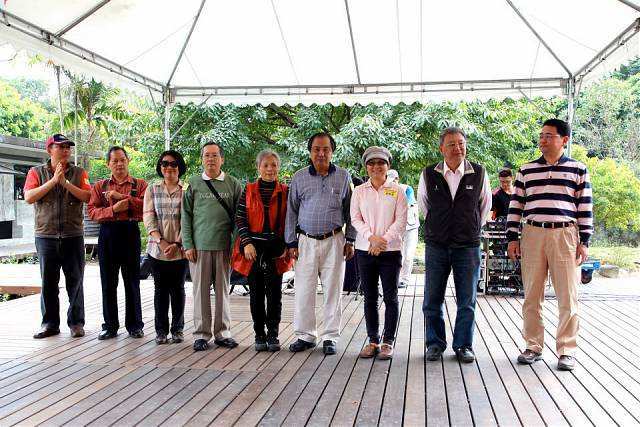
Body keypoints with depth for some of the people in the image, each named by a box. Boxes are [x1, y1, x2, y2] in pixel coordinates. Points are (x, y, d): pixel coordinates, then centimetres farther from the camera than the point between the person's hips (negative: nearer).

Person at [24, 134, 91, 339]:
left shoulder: (79, 173, 7)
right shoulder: (36, 172, 7)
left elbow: (87, 197, -6)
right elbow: (29, 197, -7)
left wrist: (65, 182, -14)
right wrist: (53, 180, -12)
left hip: (73, 235, 0)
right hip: (46, 235, 0)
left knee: (75, 281, 3)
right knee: (48, 282, 6)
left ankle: (76, 322, 13)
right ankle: (49, 323, 16)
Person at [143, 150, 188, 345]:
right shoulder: (152, 190, 8)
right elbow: (148, 218, 0)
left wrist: (177, 244, -12)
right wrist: (161, 241, -12)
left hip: (180, 250, -1)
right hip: (157, 248, 1)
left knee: (178, 289, 6)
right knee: (160, 289, 6)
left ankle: (177, 329, 16)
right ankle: (161, 330, 15)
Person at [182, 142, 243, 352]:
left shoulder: (233, 184, 7)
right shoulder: (193, 183, 7)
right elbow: (186, 216, 6)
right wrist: (187, 245, -1)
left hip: (224, 245, 0)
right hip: (199, 246, 0)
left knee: (223, 289, 6)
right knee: (201, 290, 3)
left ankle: (222, 333, 16)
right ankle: (201, 334, 12)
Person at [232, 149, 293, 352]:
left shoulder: (285, 191, 6)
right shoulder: (248, 191, 7)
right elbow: (240, 219, 3)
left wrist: (285, 245, -3)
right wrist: (247, 243, -8)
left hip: (276, 249, 0)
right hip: (253, 249, 1)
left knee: (274, 293, 0)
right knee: (256, 293, 5)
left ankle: (273, 335, 10)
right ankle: (259, 335, 14)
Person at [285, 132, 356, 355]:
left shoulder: (343, 176, 7)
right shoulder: (299, 177, 7)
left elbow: (349, 210, 10)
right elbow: (292, 212, 9)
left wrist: (350, 240, 5)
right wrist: (291, 243, 5)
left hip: (334, 241, 0)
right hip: (306, 241, 1)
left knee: (333, 290, 2)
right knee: (304, 290, 2)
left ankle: (330, 337, 13)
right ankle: (306, 335, 15)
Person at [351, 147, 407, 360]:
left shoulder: (397, 191, 3)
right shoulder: (359, 191, 8)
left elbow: (401, 221, -3)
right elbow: (355, 219, 1)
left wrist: (383, 240, -14)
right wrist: (371, 237, -14)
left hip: (391, 250, -2)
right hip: (365, 250, 2)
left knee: (390, 297, 1)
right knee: (370, 297, 7)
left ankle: (388, 342, 9)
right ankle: (373, 341, 15)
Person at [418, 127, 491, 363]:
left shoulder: (479, 173, -1)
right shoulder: (428, 175, 0)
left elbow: (485, 205, 15)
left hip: (468, 246, 0)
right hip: (436, 245, 1)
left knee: (467, 301, 6)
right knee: (432, 300, 5)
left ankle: (463, 345, 17)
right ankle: (435, 344, 18)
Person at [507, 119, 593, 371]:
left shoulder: (578, 170, 6)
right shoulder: (526, 170, 10)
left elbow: (585, 208, 5)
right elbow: (515, 205, 10)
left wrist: (584, 242, -1)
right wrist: (512, 237, 4)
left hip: (565, 235, -2)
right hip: (532, 234, 2)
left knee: (568, 296, 0)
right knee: (531, 296, 6)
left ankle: (567, 350, 11)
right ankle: (533, 347, 17)